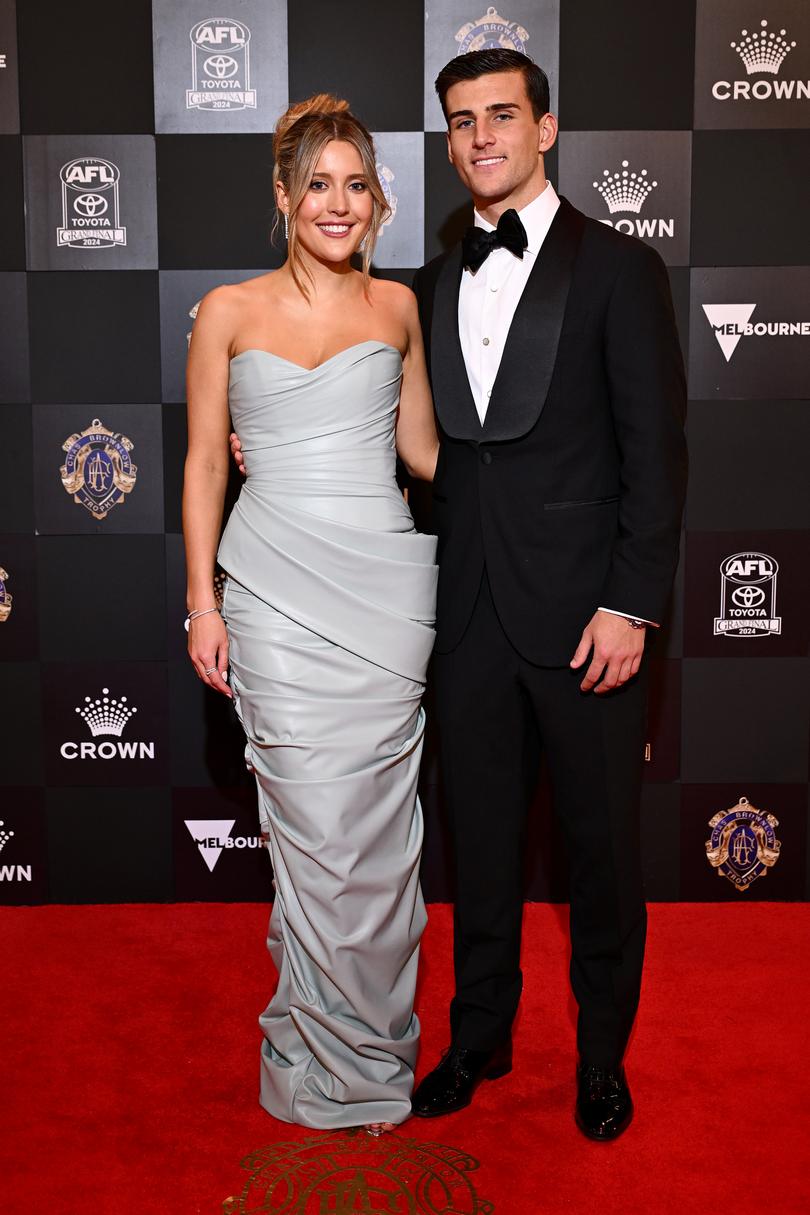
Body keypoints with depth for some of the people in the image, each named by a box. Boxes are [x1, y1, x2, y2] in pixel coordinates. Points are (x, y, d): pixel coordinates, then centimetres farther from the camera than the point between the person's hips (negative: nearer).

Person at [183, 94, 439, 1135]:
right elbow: (204, 463, 6)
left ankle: (368, 1046, 24)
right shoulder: (230, 312, 5)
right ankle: (339, 1062, 19)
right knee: (316, 831, -1)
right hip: (277, 593, -1)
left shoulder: (397, 306, 10)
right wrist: (201, 600, 1)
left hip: (384, 586, 2)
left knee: (377, 828, 5)